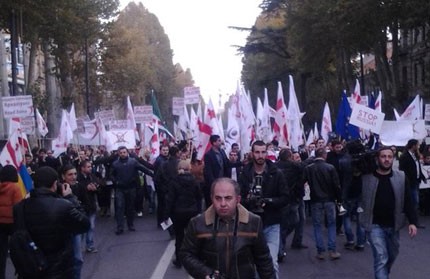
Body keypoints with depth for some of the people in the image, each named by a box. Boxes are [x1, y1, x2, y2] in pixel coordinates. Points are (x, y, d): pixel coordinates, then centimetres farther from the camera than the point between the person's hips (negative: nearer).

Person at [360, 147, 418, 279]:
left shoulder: (401, 177, -3)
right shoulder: (366, 177, -9)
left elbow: (408, 201, 0)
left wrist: (412, 222, -7)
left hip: (393, 225, 4)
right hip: (374, 225, -4)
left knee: (392, 255, 20)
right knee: (381, 258, -11)